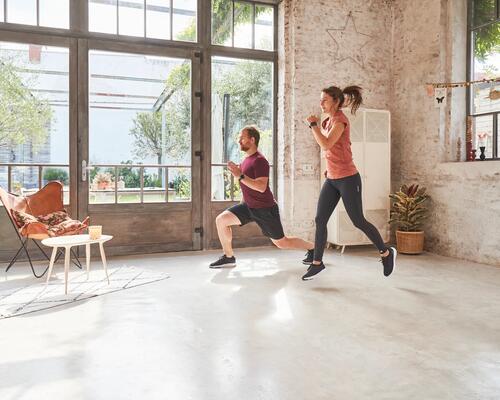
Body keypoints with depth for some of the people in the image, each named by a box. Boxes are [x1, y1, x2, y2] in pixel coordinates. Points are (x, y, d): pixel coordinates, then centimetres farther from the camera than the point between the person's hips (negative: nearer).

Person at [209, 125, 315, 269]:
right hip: (249, 206, 8)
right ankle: (229, 257, 6)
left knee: (281, 243, 4)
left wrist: (240, 176, -32)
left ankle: (312, 248, 27)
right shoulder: (247, 158, 8)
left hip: (265, 208, -8)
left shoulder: (259, 160, -21)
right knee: (221, 219, -6)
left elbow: (262, 187, -31)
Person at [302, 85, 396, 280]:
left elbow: (326, 145, -26)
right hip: (331, 179, 8)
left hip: (348, 179, -8)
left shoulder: (340, 119, -14)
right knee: (320, 220, 3)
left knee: (358, 221, 1)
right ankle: (317, 262, 13)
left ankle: (387, 252, 21)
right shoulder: (329, 121, 12)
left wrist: (313, 124, -16)